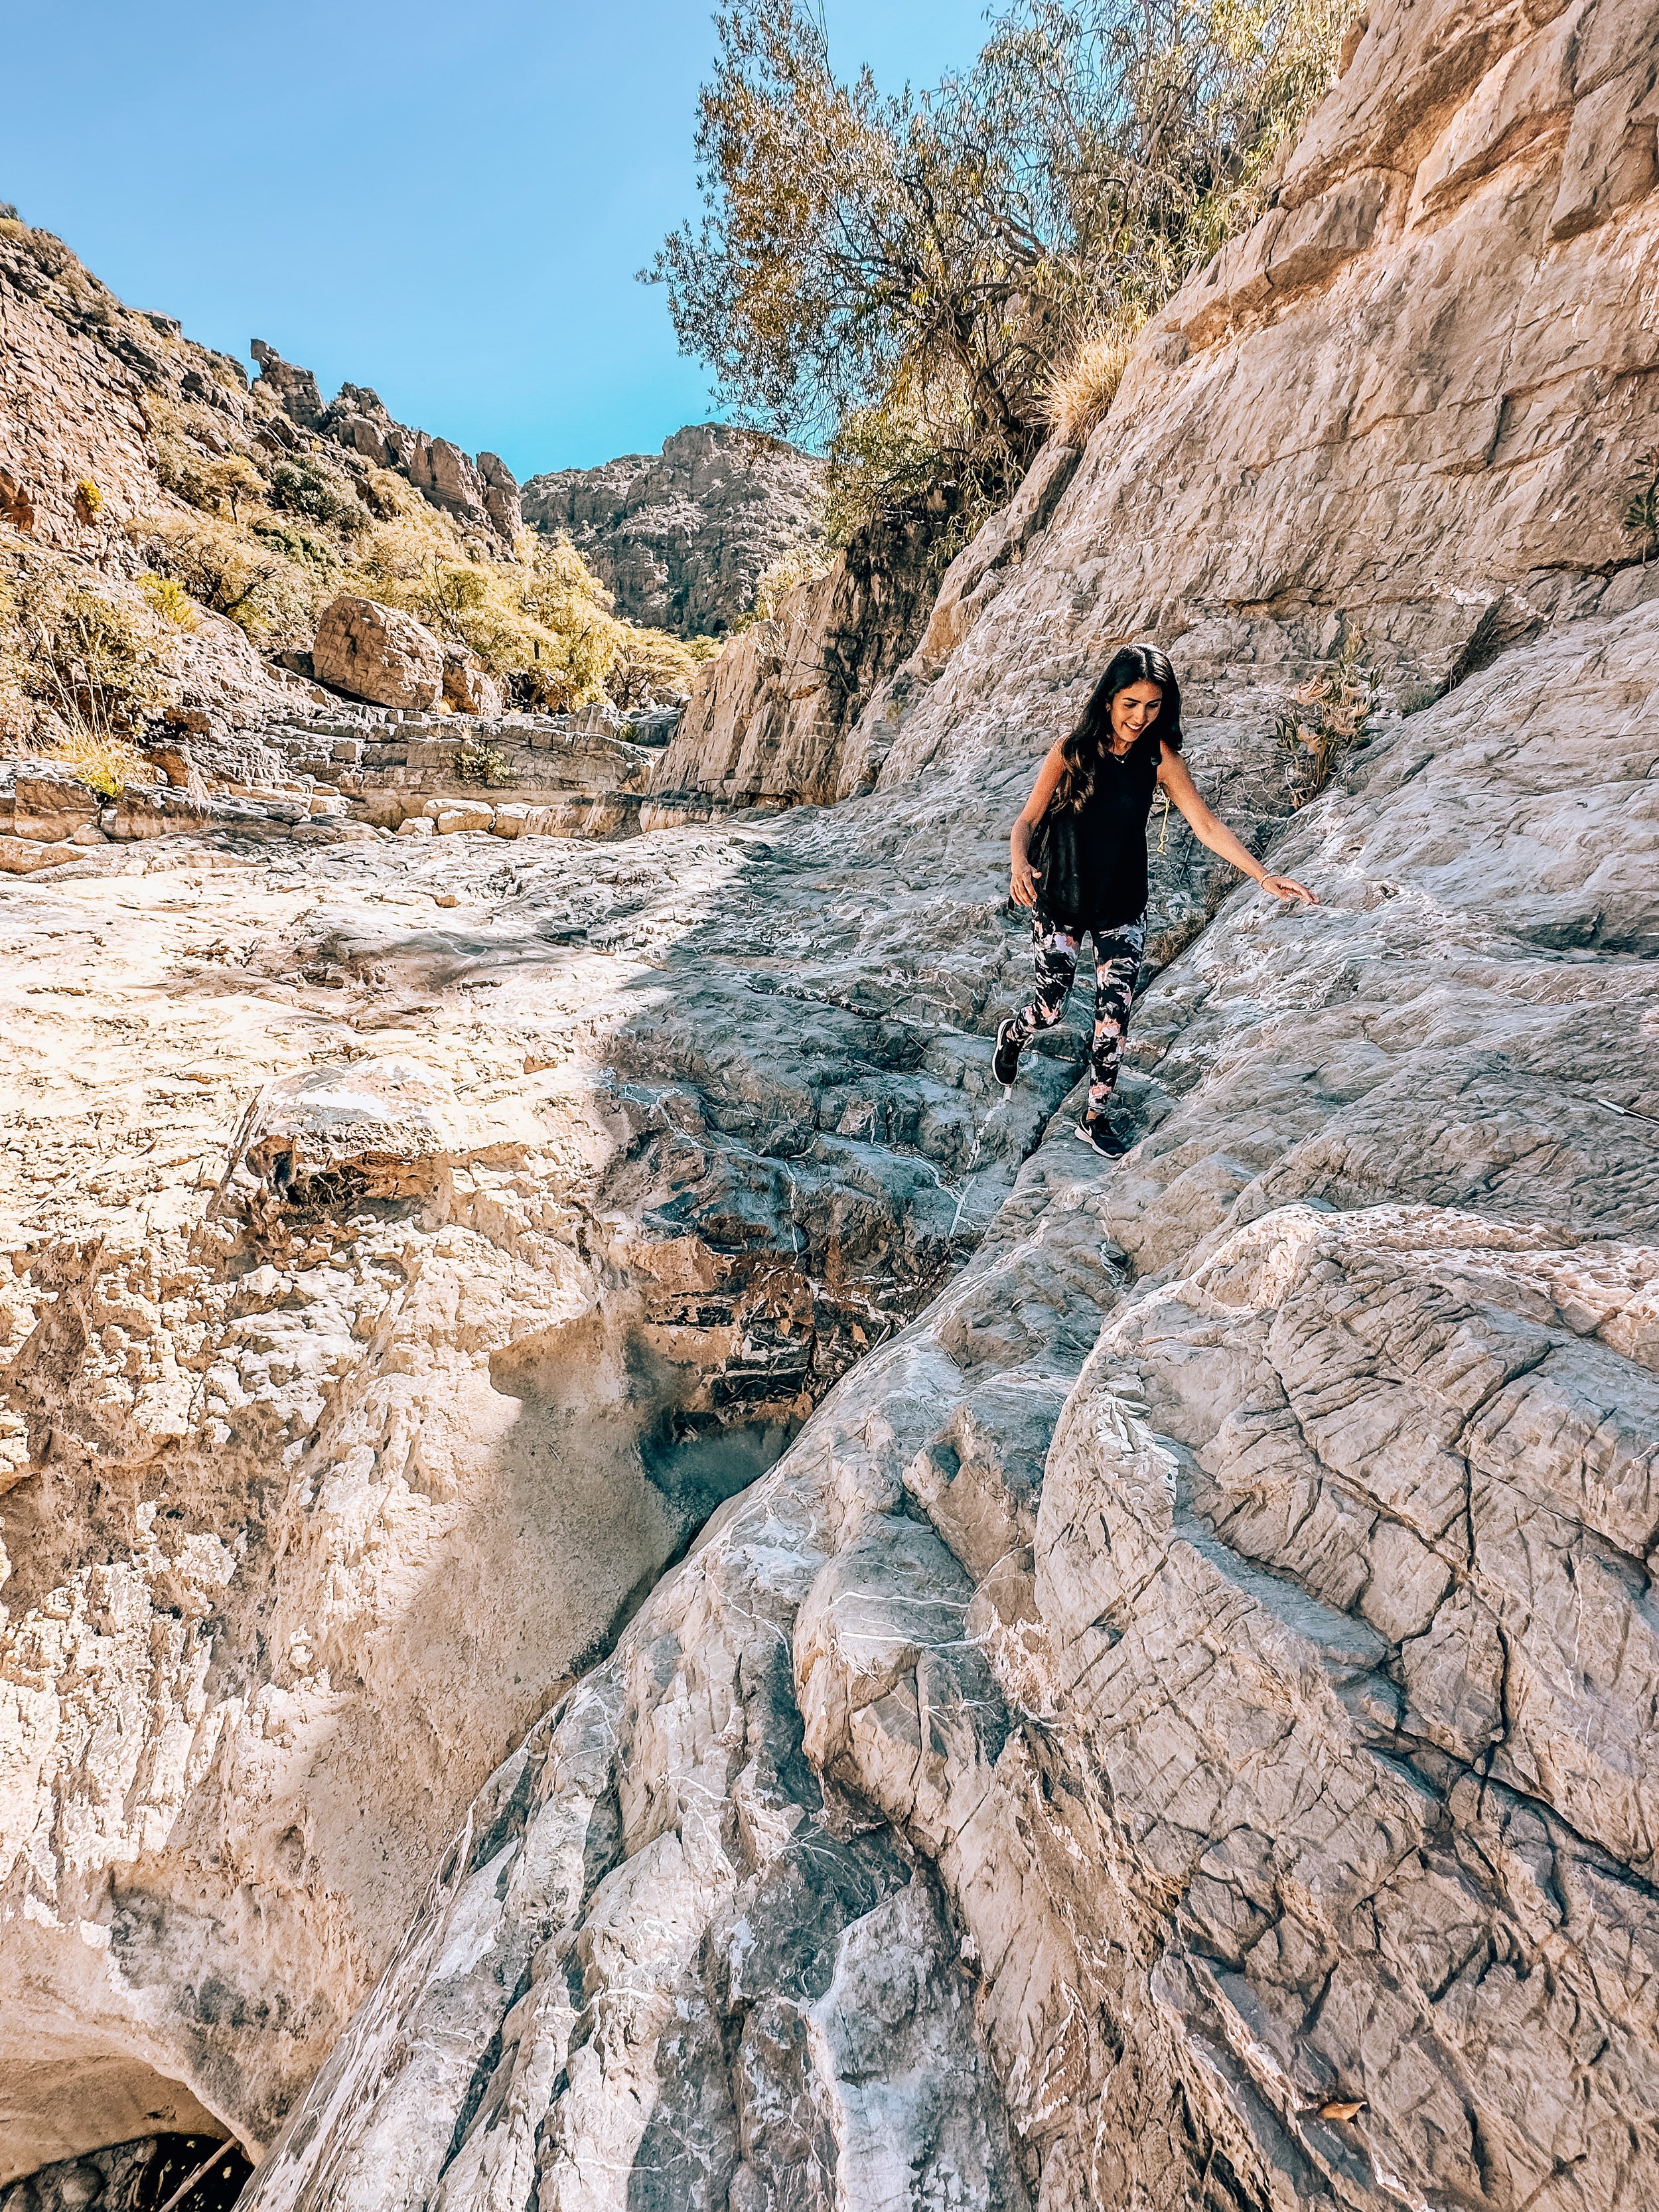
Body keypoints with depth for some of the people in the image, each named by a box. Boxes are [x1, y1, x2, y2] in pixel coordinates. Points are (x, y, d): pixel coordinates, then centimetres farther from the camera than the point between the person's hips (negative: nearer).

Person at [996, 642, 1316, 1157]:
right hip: (1060, 903, -2)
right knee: (1050, 1008, 6)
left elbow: (1207, 826, -6)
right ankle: (1012, 1035, 45)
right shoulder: (1072, 751, -12)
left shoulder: (1160, 757, -6)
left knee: (1115, 1015, 2)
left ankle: (1095, 1118, 20)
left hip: (1122, 909, 2)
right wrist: (1019, 863, -32)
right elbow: (1028, 819, -10)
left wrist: (1262, 875, -13)